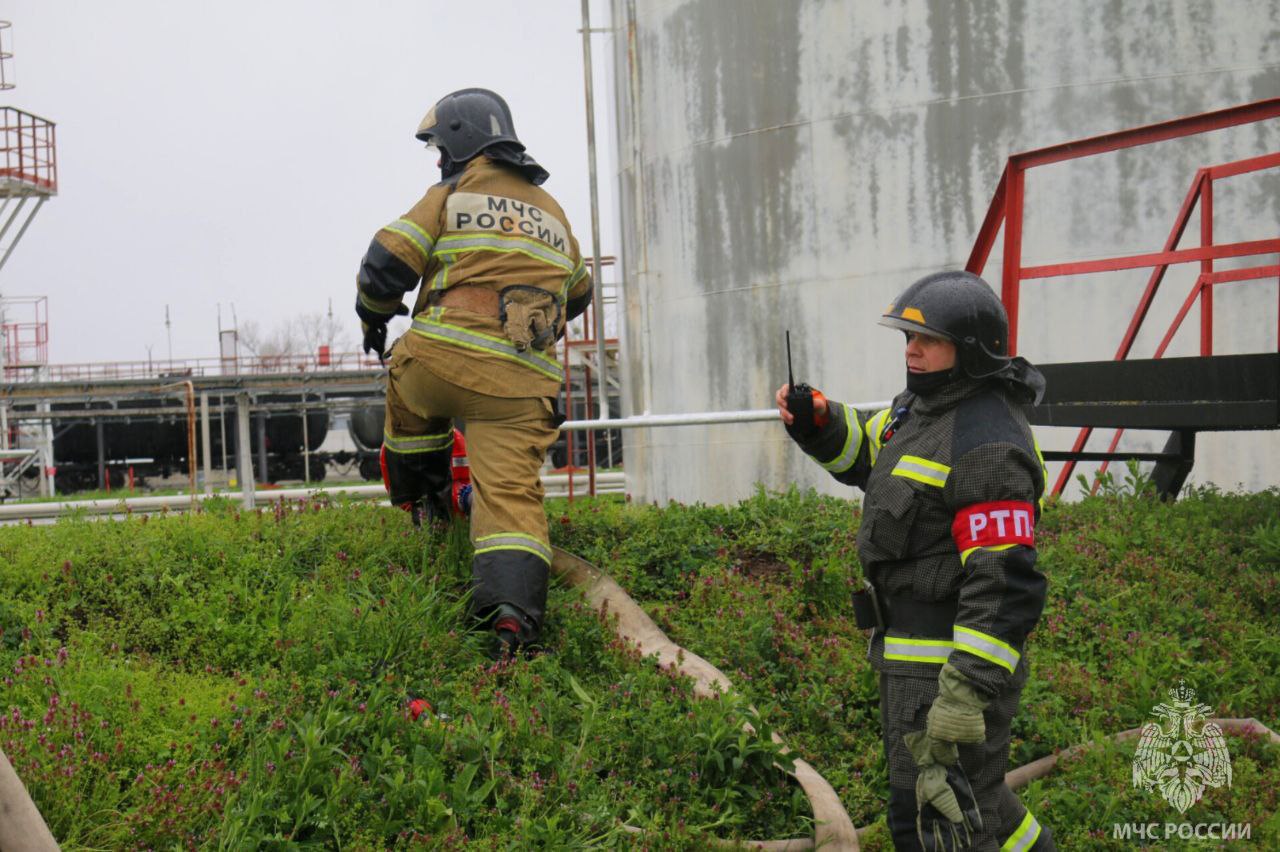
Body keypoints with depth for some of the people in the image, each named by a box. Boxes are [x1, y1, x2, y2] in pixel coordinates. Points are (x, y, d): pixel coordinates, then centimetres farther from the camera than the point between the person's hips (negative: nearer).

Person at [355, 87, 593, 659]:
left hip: (444, 356, -3)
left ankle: (422, 499, 36)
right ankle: (514, 609, -22)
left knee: (407, 392, 32)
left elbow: (386, 263, 0)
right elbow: (578, 294, 38)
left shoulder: (452, 195, 7)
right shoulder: (552, 212, 25)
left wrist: (374, 318, 19)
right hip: (523, 383, 3)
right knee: (511, 493, -4)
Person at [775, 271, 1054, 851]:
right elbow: (862, 453, 27)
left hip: (955, 660, -10)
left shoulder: (987, 445, -21)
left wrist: (968, 692, -31)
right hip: (906, 653, 10)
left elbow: (1004, 586, -26)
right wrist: (815, 421, 5)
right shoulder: (923, 406, 9)